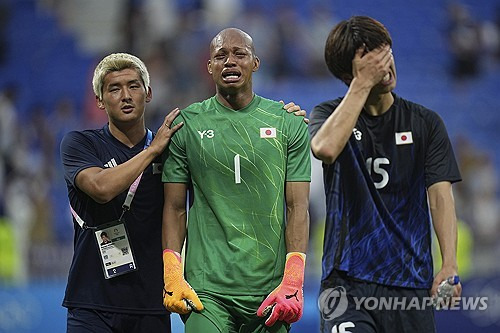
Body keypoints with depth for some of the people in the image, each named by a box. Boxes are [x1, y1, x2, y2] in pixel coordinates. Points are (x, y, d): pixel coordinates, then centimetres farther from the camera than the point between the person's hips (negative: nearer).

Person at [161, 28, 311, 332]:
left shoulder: (289, 123, 5)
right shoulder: (187, 125, 5)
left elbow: (297, 207, 2)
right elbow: (175, 208, 6)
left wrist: (292, 281, -8)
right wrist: (172, 277, -5)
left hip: (270, 291, 1)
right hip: (206, 289, -1)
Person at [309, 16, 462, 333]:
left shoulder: (425, 122, 8)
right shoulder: (330, 114, 5)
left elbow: (440, 194, -2)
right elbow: (325, 148, -20)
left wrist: (450, 265, -16)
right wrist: (363, 84, -16)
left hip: (411, 281, 2)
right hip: (348, 279, -2)